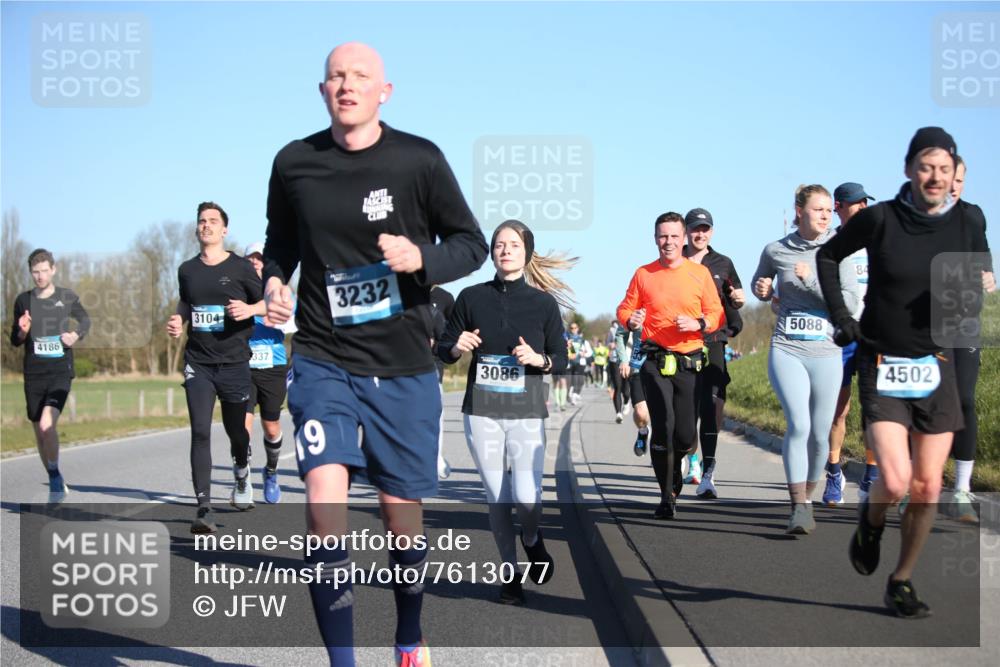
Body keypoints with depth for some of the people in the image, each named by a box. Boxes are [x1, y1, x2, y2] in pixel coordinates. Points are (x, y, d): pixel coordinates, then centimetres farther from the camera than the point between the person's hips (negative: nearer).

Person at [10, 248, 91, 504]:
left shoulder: (67, 297, 1)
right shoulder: (23, 300, 4)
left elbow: (85, 319, 20)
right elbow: (15, 341, 12)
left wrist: (77, 334, -1)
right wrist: (22, 331, -11)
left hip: (60, 373, -3)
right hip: (33, 375, 3)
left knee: (47, 424, -24)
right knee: (40, 434, 8)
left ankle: (55, 478, -5)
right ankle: (57, 483, 27)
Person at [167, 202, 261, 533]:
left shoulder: (240, 267, -1)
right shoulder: (187, 270, 9)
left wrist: (250, 309, -16)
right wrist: (178, 322, 5)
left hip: (234, 362, -1)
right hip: (198, 363, 2)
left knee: (236, 430, 12)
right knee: (200, 432, -11)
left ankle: (241, 474, 47)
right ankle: (204, 508, -14)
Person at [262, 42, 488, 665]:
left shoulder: (419, 159, -5)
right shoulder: (294, 163, 1)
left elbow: (472, 244, 2)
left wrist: (422, 258, -18)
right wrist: (273, 281, -2)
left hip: (404, 369, 0)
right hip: (324, 362, 1)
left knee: (403, 516, 9)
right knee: (324, 503, -19)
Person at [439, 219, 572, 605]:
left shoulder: (543, 303, 1)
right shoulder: (472, 297, 3)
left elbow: (561, 358, 7)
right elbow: (444, 350, 9)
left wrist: (537, 359, -13)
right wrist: (458, 348, -12)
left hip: (526, 413, -1)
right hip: (481, 412, 1)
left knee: (527, 499, -14)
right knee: (497, 500, 4)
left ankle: (532, 539, 20)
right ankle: (510, 575, 23)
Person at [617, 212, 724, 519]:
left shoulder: (700, 273, 5)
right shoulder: (643, 274, 5)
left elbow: (717, 315, 6)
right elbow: (624, 309, 11)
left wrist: (698, 324, -13)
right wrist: (631, 320, -11)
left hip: (690, 363, 1)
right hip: (655, 363, 0)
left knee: (685, 435, 1)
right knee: (663, 429, -8)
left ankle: (676, 466, 36)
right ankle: (667, 496, 4)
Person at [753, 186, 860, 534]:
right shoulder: (776, 251, 3)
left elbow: (850, 302, -8)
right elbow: (760, 283, 23)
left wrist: (812, 280, -16)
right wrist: (763, 290, 1)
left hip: (826, 354, 1)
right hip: (786, 351, -1)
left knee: (820, 435, 5)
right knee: (798, 425, -19)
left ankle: (807, 496, 27)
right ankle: (799, 508, -16)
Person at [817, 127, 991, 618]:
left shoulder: (969, 222, -1)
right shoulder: (880, 218, -7)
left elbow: (978, 283, 11)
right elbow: (828, 255, 9)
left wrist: (966, 294, -13)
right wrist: (840, 315, 1)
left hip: (937, 366, 3)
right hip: (883, 364, -3)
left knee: (928, 487, 4)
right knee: (895, 482, -15)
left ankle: (902, 582, 20)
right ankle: (871, 521, 20)